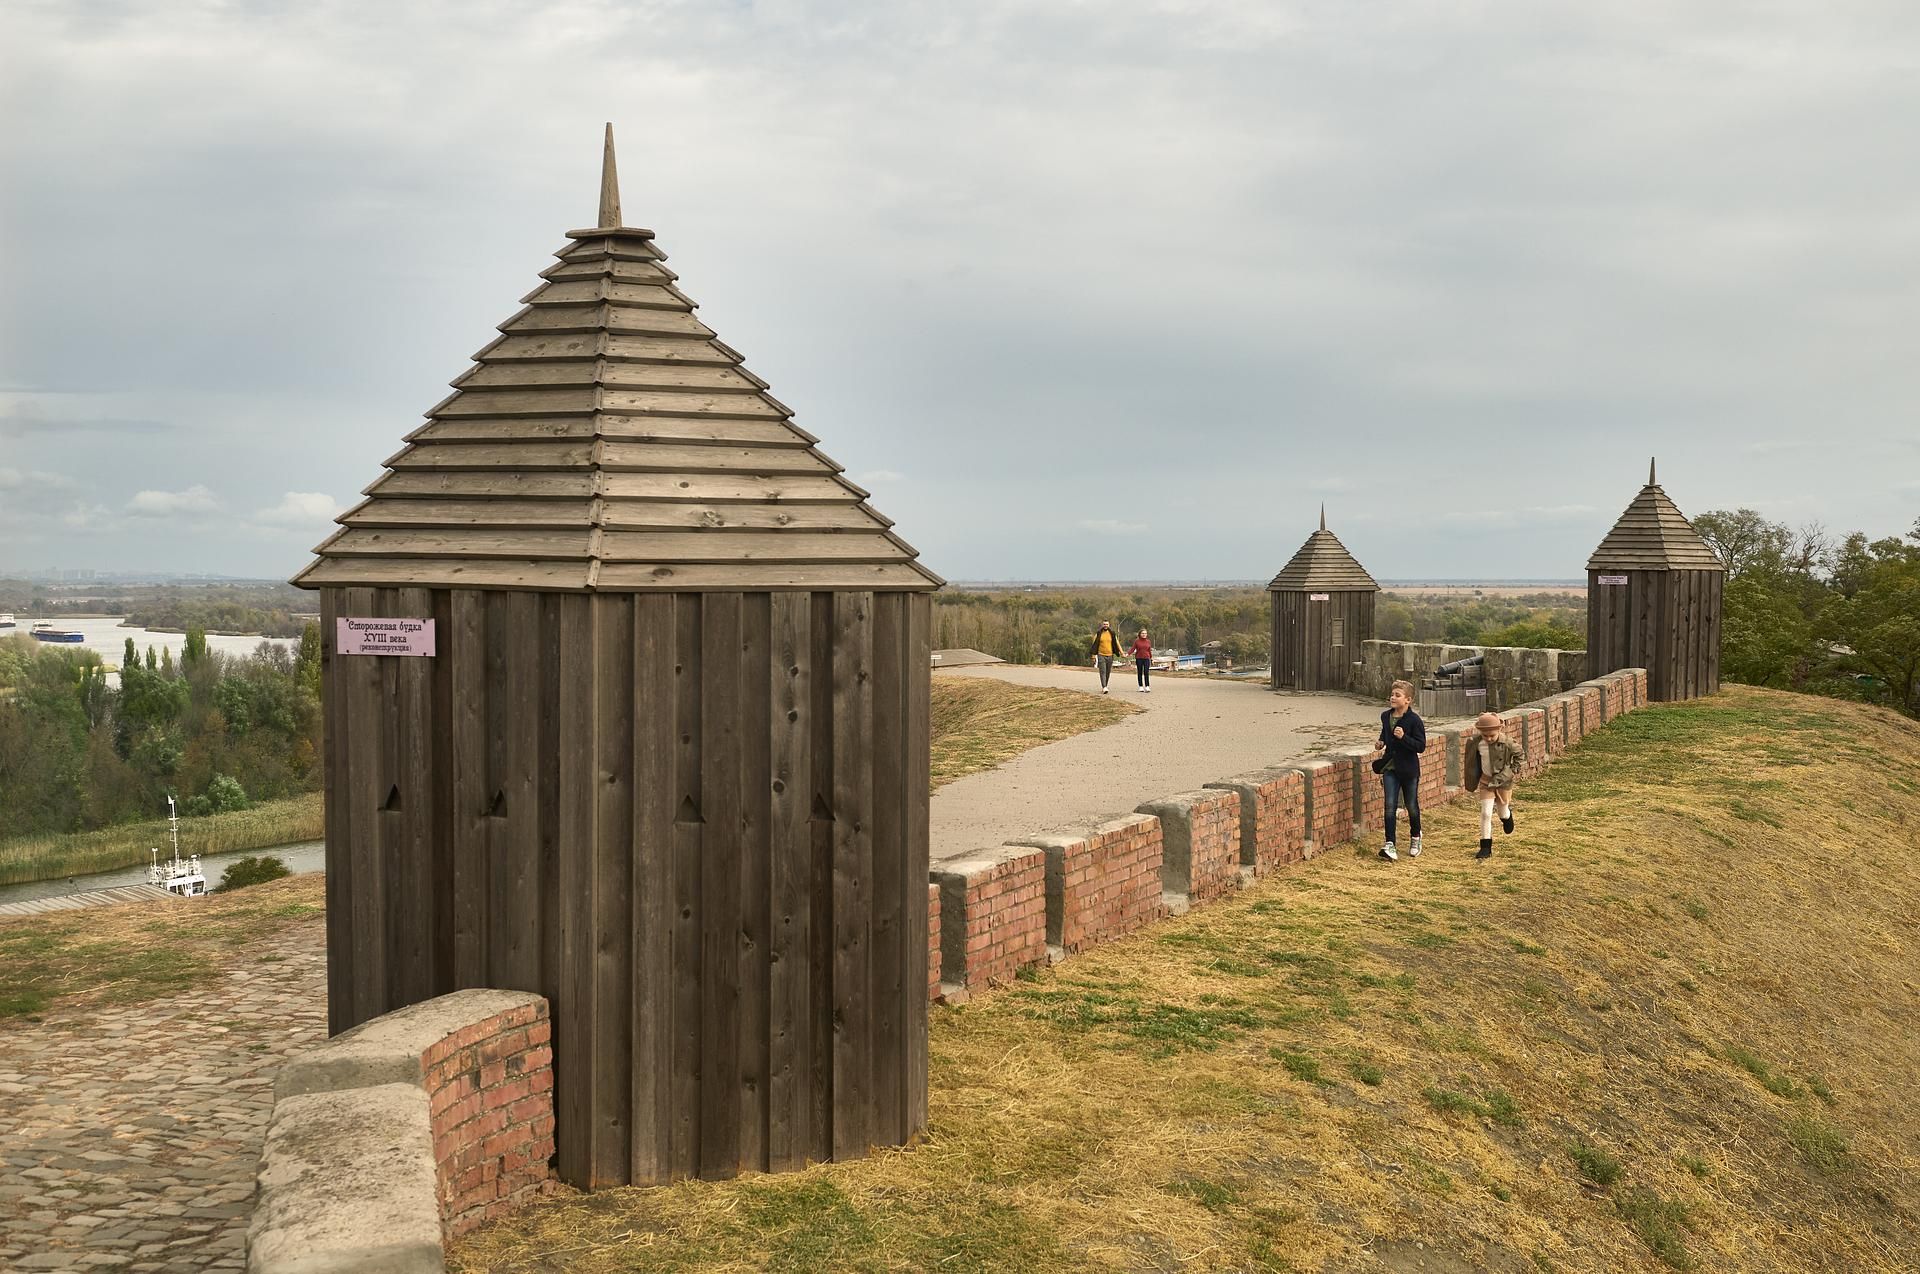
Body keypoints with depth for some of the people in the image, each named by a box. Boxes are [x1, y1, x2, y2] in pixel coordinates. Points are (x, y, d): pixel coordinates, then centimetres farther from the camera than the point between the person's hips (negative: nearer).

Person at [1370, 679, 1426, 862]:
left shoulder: (1414, 720, -15)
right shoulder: (1386, 716, 3)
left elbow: (1421, 746, -16)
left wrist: (1404, 737, -28)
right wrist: (1380, 743, 4)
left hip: (1409, 769, -4)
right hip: (1390, 768, 4)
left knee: (1411, 806, 13)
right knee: (1390, 806, -6)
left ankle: (1416, 838, 36)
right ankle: (1389, 845, -8)